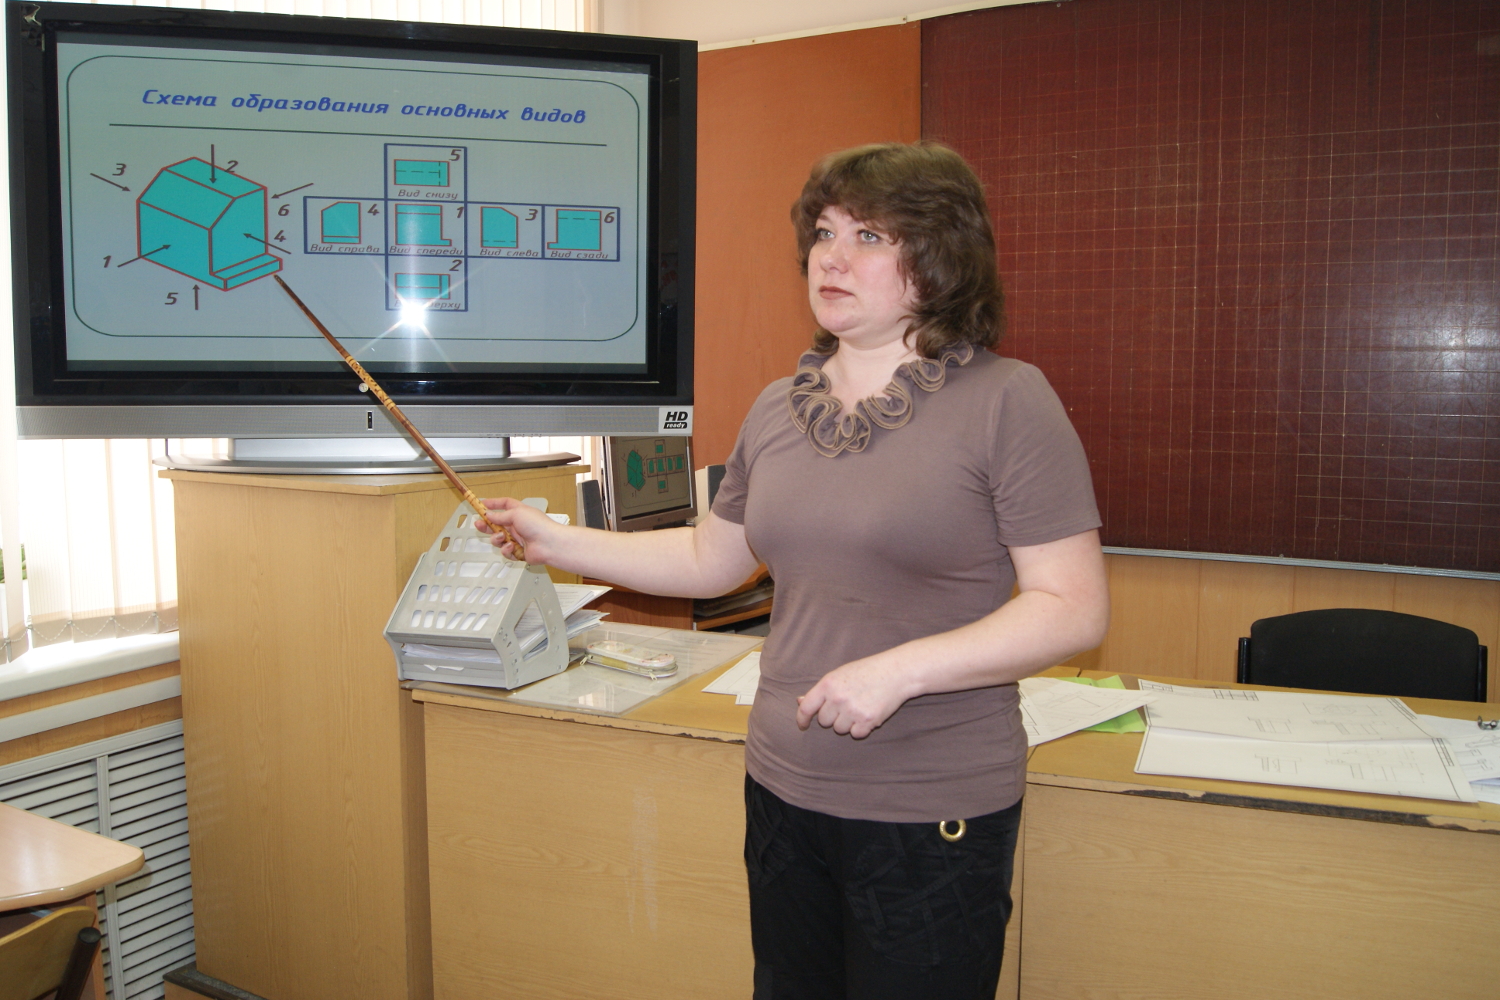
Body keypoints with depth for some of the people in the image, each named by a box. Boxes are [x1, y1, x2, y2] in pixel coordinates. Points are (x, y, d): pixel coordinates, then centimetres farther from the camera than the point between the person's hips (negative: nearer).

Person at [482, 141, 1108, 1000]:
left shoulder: (1007, 400, -13)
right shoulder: (778, 409, 6)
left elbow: (1075, 609, -16)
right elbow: (711, 559, 16)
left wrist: (899, 671, -24)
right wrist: (558, 542, 12)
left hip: (930, 819, -5)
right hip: (783, 793, 6)